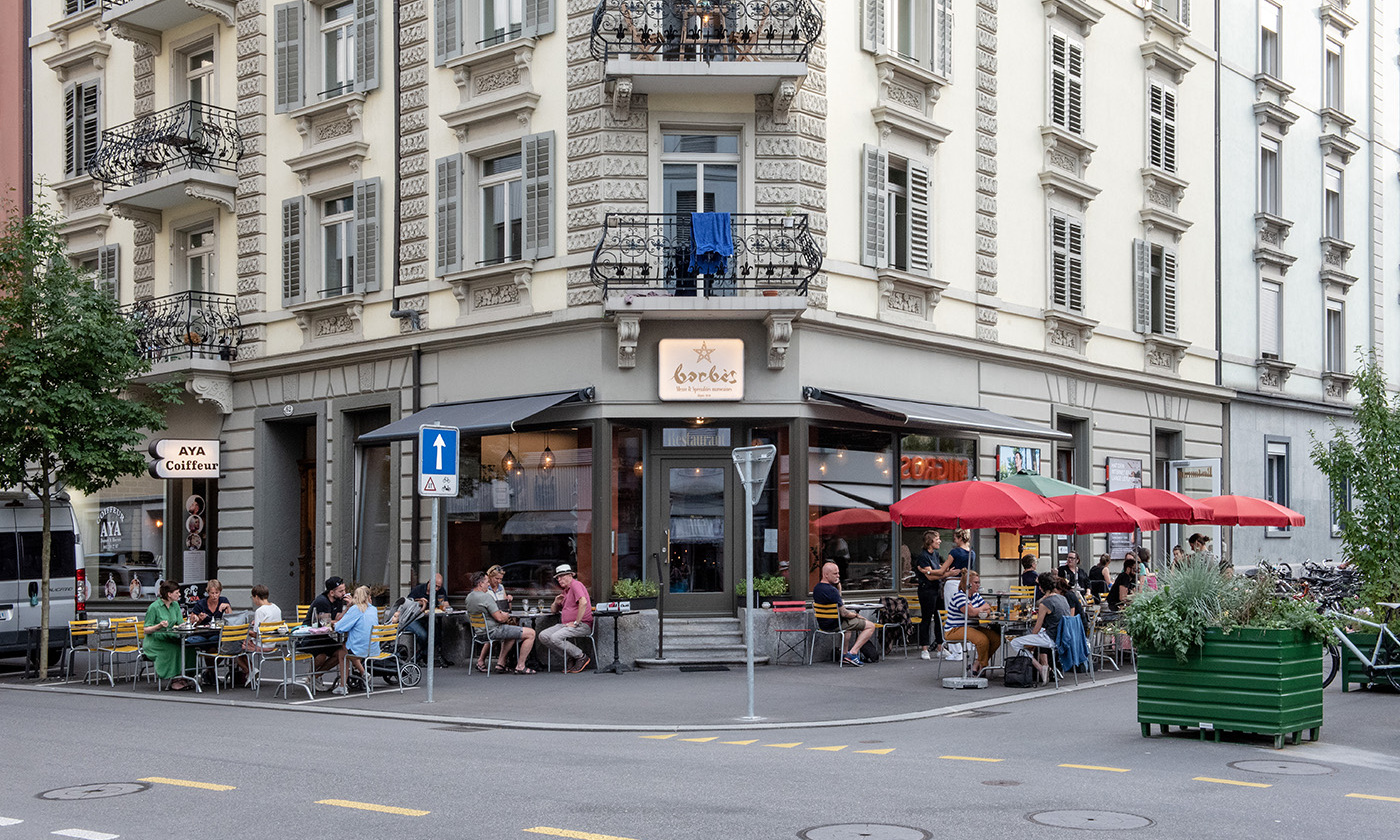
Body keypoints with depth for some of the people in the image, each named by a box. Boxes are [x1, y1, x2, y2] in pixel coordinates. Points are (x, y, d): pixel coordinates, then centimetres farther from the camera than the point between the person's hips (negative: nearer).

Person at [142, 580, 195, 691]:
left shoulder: (175, 605, 11)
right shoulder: (154, 607, -10)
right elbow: (146, 630, -9)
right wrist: (159, 626, -27)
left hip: (168, 639, 6)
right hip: (154, 642, -6)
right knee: (173, 648, -34)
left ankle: (182, 677, -19)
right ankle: (174, 679, -24)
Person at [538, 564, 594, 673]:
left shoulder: (576, 584, -7)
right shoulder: (565, 591, 24)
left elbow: (583, 603, -25)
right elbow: (553, 610, 32)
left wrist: (576, 623, -23)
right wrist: (556, 603, 8)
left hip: (582, 625, -9)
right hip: (565, 624, 9)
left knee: (555, 638, -29)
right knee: (543, 636, -9)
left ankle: (582, 658, -13)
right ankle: (569, 658, -4)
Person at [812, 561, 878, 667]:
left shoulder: (816, 588, 4)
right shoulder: (831, 590, -25)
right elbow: (843, 613, -23)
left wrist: (838, 586, 5)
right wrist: (856, 615, -4)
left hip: (822, 623, 9)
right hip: (834, 625, -9)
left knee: (848, 622, 40)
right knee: (871, 626, -2)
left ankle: (845, 654, 34)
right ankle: (852, 653, -8)